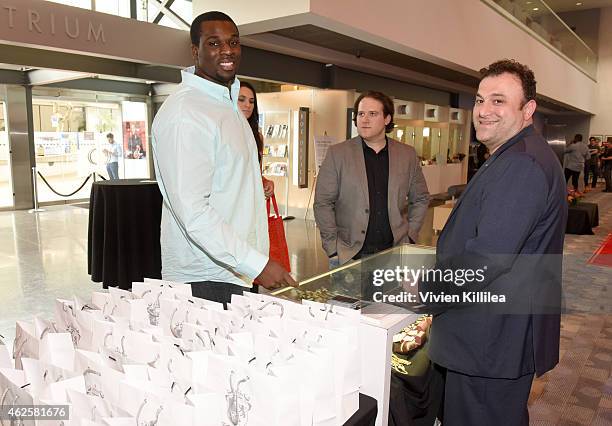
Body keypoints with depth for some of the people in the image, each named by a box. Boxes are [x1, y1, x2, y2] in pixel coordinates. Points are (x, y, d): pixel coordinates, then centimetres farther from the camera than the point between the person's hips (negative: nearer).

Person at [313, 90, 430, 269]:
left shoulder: (407, 155, 4)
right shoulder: (337, 153, -3)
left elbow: (420, 199, 14)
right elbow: (323, 203, -4)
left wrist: (410, 237, 6)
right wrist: (333, 249, -8)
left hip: (393, 253, 2)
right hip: (348, 255, -2)